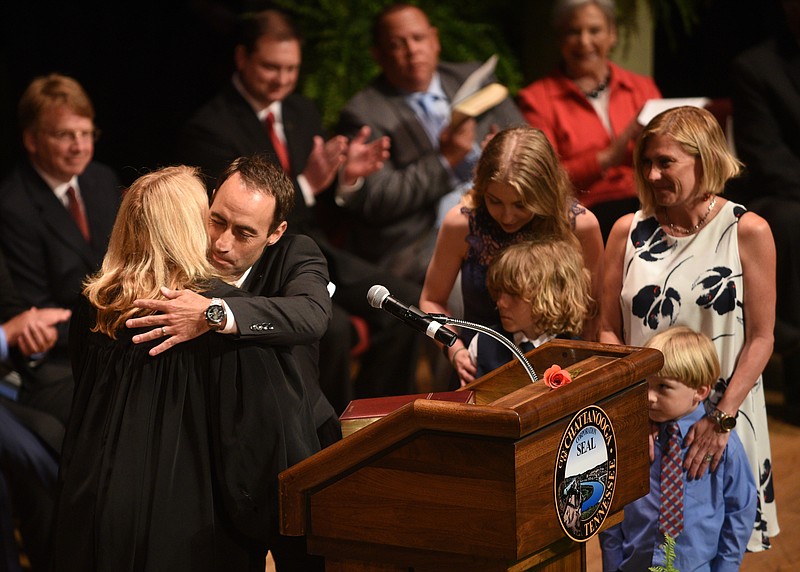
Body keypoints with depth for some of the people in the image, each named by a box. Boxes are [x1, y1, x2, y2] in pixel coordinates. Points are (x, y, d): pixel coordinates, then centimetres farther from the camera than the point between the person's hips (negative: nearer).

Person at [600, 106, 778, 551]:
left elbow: (761, 338, -6)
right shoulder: (628, 233, 3)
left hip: (723, 418, -2)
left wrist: (721, 418, -14)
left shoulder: (748, 232, -5)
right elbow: (610, 331, 6)